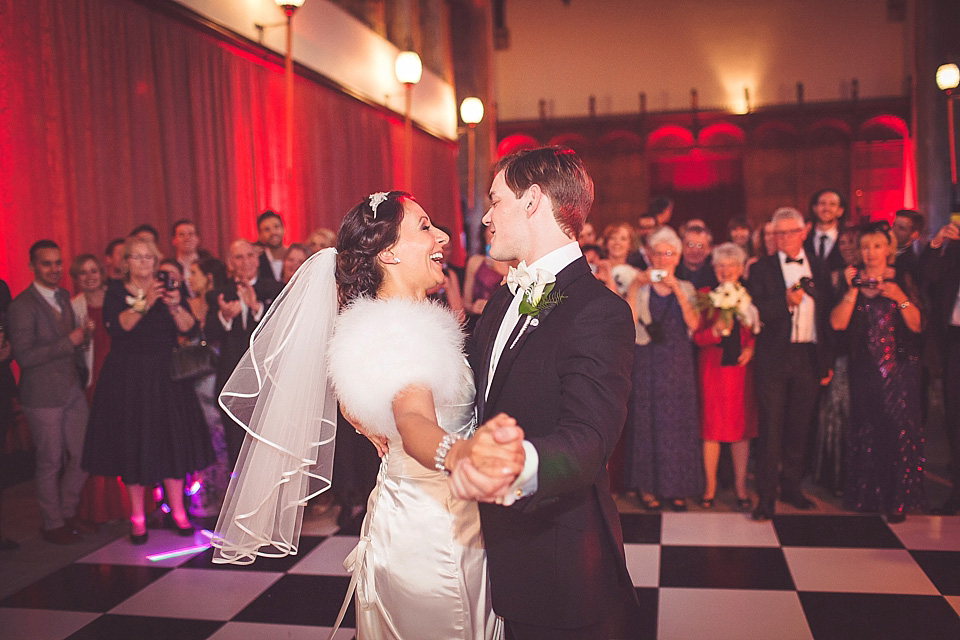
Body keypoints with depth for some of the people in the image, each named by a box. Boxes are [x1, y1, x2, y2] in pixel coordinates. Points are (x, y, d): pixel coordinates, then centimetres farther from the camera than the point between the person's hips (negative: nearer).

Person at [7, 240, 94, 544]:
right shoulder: (21, 307, -13)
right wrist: (69, 342, -20)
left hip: (73, 391, 7)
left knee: (82, 456, 11)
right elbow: (24, 356, -20)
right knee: (50, 462, 5)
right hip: (44, 396, -7)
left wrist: (83, 335, 5)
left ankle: (68, 513, 31)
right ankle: (52, 524, 23)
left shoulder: (64, 296, 11)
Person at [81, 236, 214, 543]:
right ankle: (138, 517, 14)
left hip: (166, 375, 2)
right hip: (129, 377, -2)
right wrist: (144, 303, -28)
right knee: (133, 445, 2)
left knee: (173, 440, 1)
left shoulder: (168, 287, 8)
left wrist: (174, 305, -22)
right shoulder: (116, 292, 2)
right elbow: (117, 326, -17)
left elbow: (187, 327, -4)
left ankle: (178, 511, 13)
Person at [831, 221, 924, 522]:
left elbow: (917, 325, -2)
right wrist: (853, 289, -12)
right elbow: (838, 323, -5)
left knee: (900, 429, -5)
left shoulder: (902, 279, 3)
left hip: (899, 368, -1)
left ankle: (898, 499, 6)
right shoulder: (852, 279, 6)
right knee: (865, 431, 4)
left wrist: (900, 297, -16)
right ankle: (867, 494, 19)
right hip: (864, 370, 1)